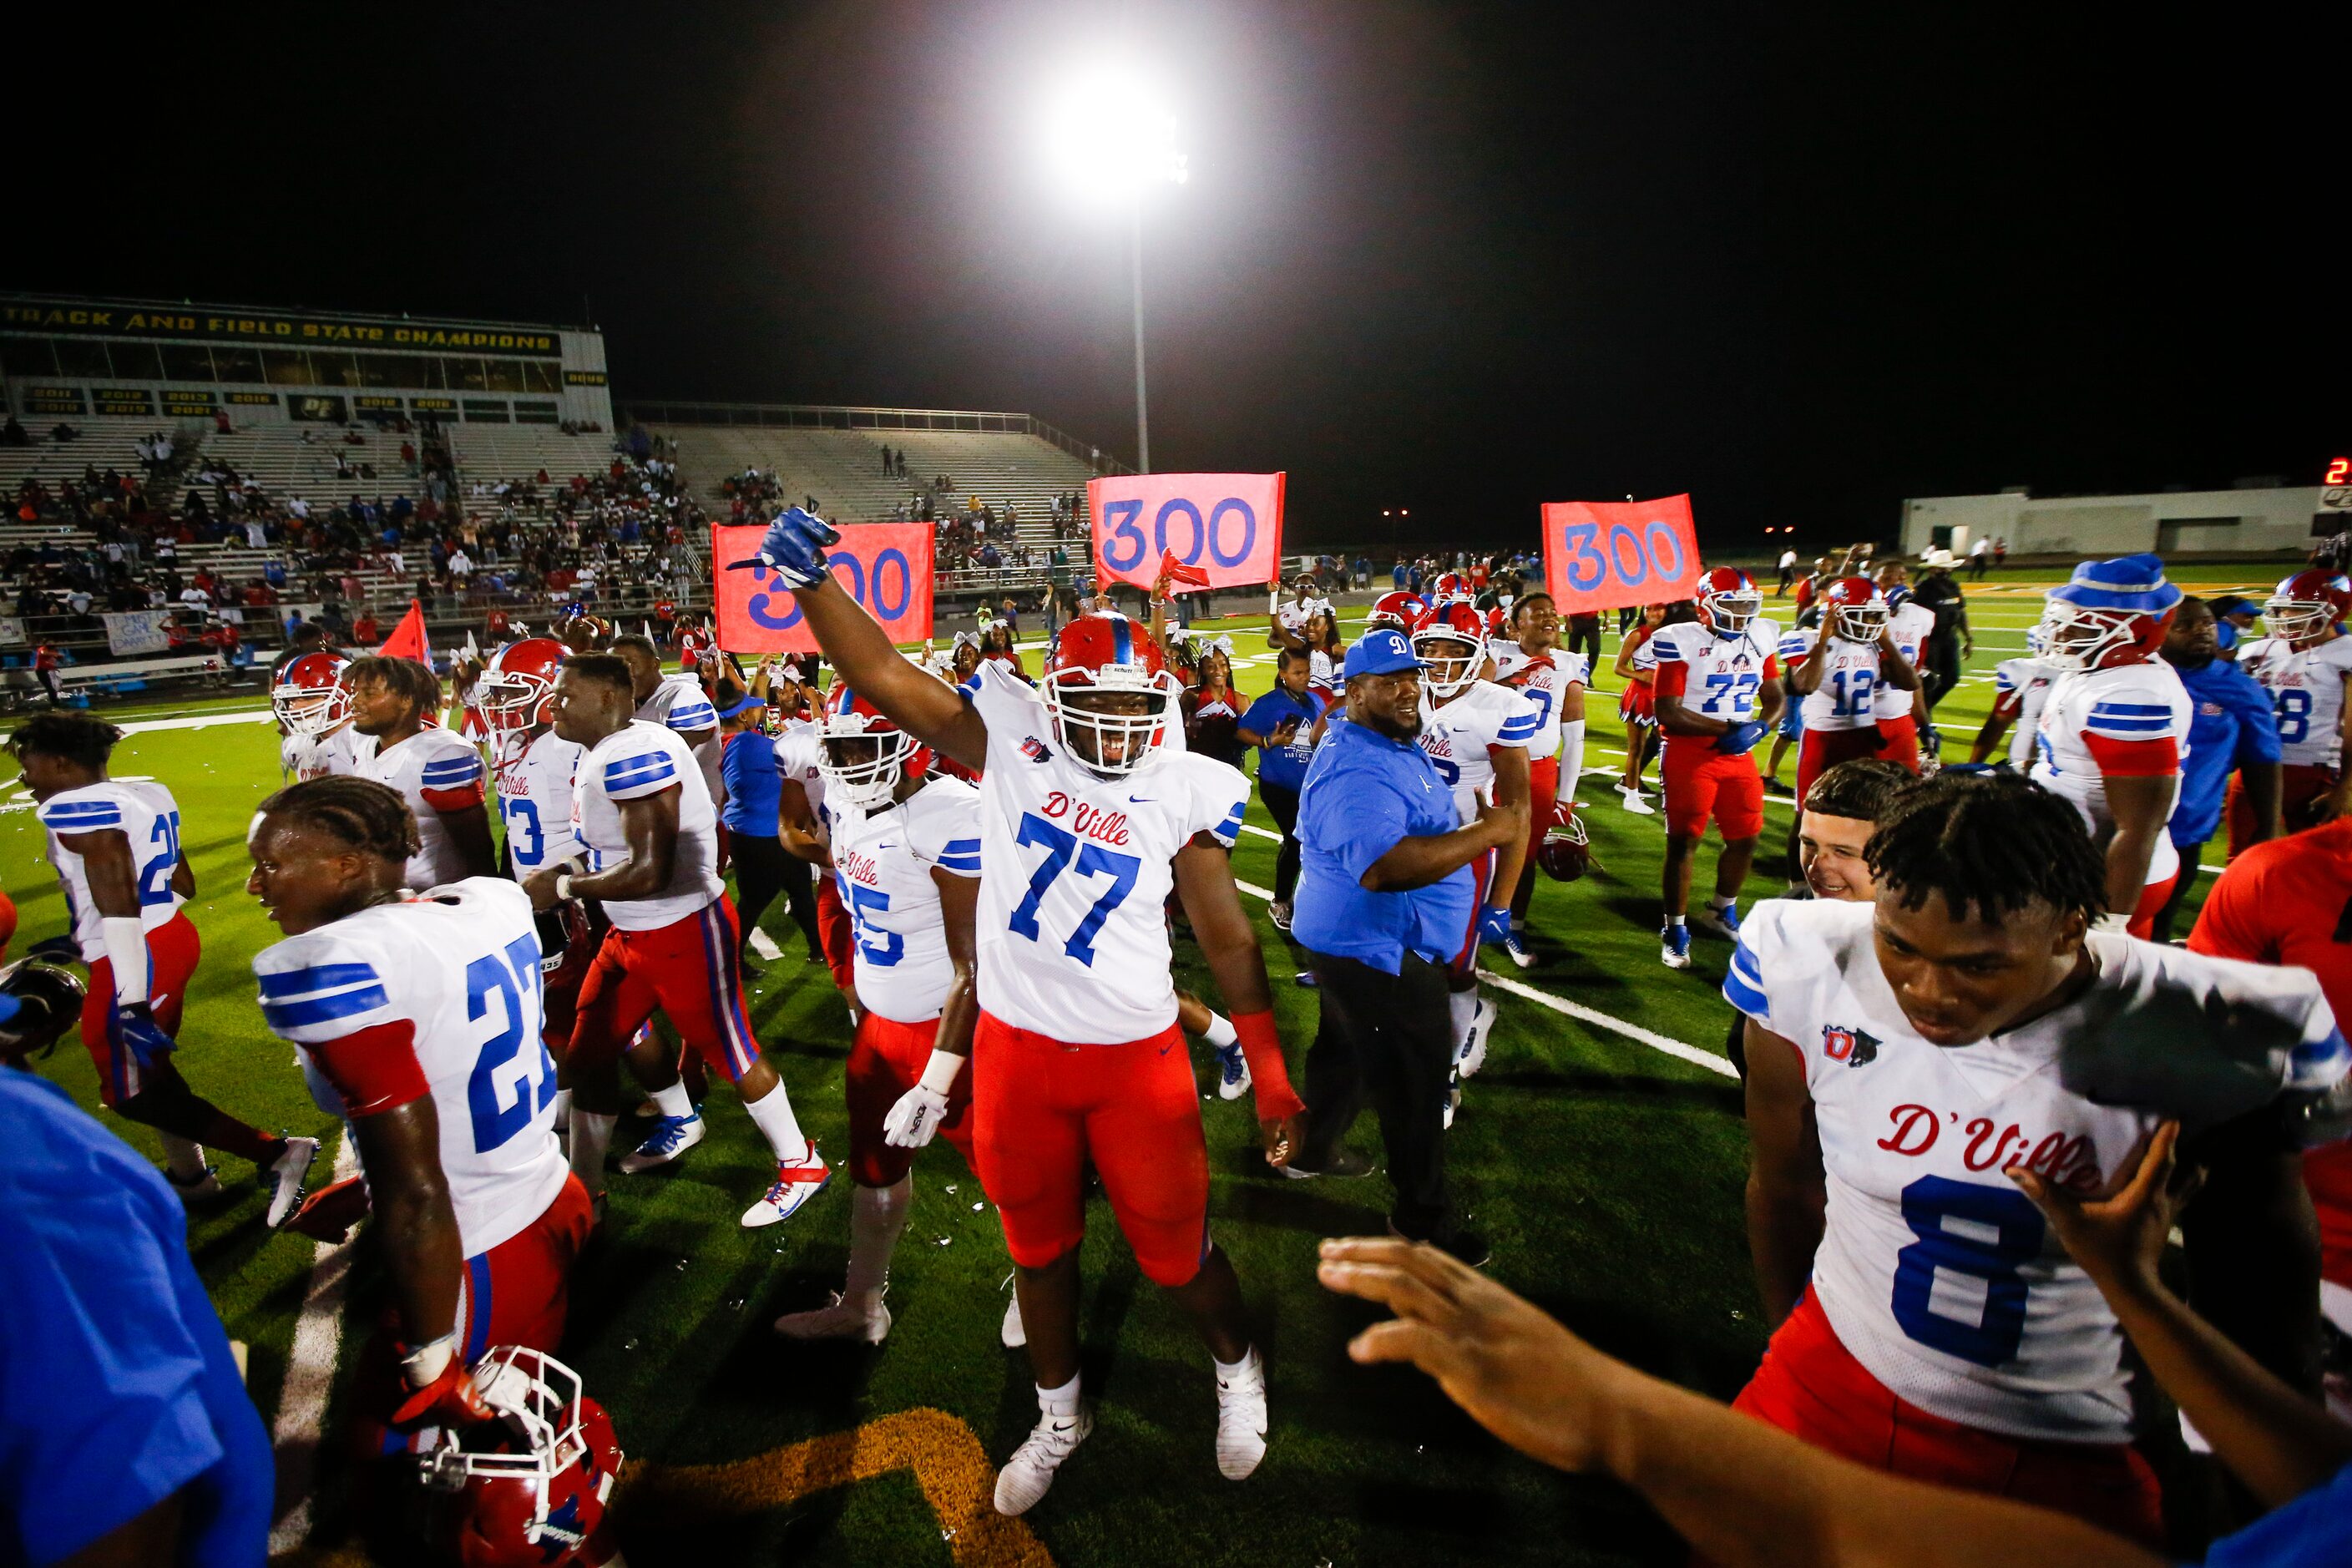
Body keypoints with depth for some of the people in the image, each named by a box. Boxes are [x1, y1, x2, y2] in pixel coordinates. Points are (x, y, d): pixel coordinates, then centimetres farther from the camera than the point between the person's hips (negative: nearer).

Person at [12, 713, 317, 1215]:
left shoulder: (74, 809, -16)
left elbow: (118, 900, -23)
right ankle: (190, 1176, 34)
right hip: (175, 936, 9)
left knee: (133, 1093, 2)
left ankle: (275, 1153, -6)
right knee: (148, 1068, 23)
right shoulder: (147, 794, 10)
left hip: (137, 958, -9)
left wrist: (132, 998, -23)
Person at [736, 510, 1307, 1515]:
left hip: (1136, 1056, -2)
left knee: (1174, 1248, 13)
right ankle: (1059, 1415, 49)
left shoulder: (1187, 792, -8)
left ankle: (1237, 1369, 47)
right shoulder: (1011, 738, -6)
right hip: (1017, 1050, 2)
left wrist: (1272, 1078, -4)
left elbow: (1227, 940, -4)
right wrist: (810, 578, -14)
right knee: (1040, 1248, 21)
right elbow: (883, 677, -5)